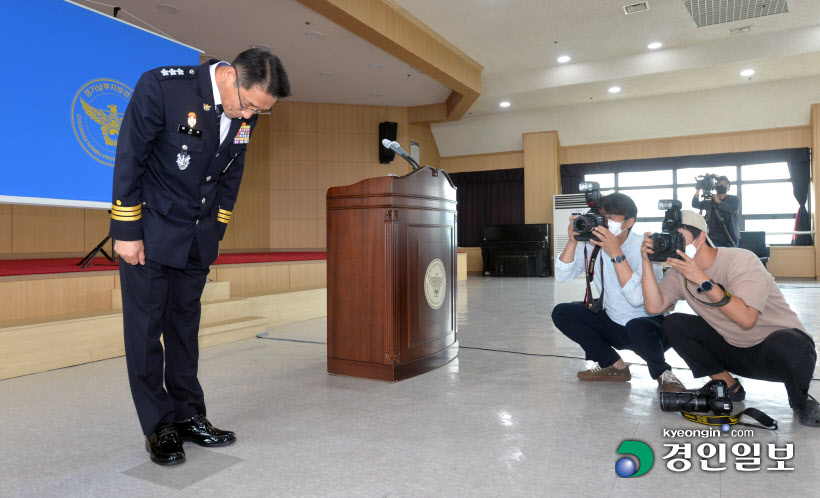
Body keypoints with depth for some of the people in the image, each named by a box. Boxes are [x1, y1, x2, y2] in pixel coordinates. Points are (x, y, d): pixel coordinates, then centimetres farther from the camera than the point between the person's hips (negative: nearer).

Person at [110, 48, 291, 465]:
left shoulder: (247, 111, -3)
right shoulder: (161, 86, -18)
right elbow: (129, 160, -14)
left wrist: (214, 232, 9)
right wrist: (127, 234, -13)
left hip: (198, 238, 5)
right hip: (149, 228, -5)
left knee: (185, 324, 11)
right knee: (145, 327, 0)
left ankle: (188, 416, 20)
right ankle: (159, 426, 12)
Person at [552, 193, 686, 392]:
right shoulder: (592, 243, -4)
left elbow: (638, 298, -33)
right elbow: (562, 276, -10)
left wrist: (617, 254, -36)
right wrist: (573, 241, -22)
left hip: (648, 325, -6)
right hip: (613, 324, 6)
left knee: (637, 327, -39)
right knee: (561, 313, -9)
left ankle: (662, 373, -3)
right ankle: (615, 367, 3)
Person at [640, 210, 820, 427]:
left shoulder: (741, 260, -21)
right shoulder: (680, 271, -4)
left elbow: (746, 319, -32)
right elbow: (654, 306, -17)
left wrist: (702, 279, -35)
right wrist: (647, 262, -23)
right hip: (733, 350, 5)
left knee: (785, 345, -39)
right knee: (673, 324, -12)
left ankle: (800, 399, -2)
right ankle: (729, 387, 4)